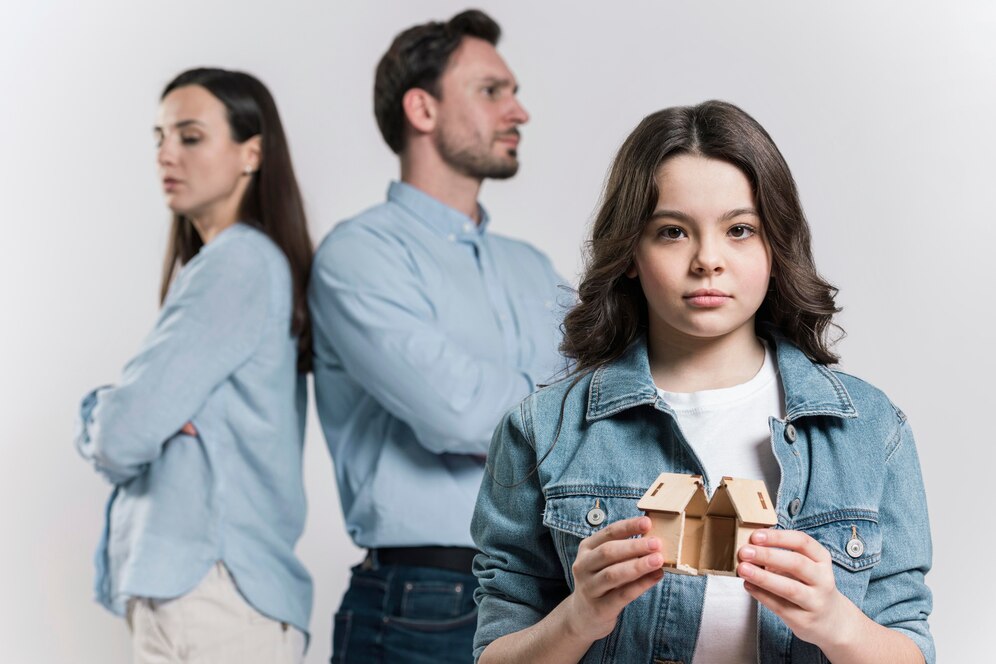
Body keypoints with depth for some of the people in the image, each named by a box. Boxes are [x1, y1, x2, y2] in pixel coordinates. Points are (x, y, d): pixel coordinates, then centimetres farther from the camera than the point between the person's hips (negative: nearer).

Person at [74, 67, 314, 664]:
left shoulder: (241, 263, -13)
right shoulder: (205, 267, 17)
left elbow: (123, 433, -18)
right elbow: (107, 425, 15)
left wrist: (104, 430, 3)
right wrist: (104, 416, -6)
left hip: (215, 585, -9)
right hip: (173, 579, 9)